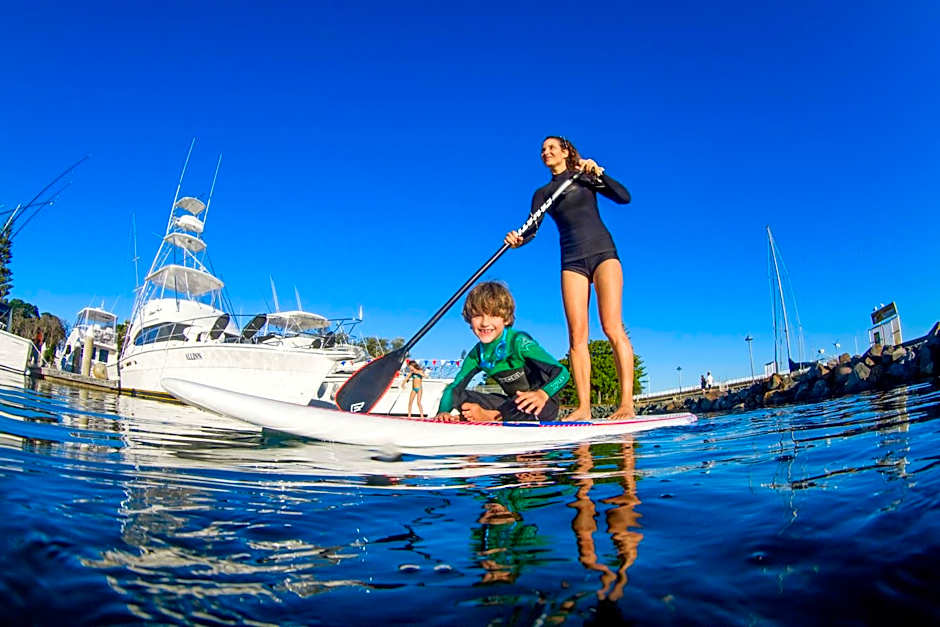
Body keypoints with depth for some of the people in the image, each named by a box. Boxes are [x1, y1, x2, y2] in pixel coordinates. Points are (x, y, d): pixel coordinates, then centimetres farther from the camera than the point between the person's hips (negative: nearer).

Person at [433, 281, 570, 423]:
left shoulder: (519, 342, -20)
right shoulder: (477, 355, -1)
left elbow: (561, 372, -28)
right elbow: (454, 388, 1)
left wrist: (542, 394, -49)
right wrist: (443, 412, -21)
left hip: (543, 406, -6)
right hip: (514, 405, 6)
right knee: (459, 397, -4)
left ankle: (492, 416, -21)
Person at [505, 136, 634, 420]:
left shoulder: (587, 176, 12)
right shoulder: (542, 193, 17)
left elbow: (624, 197, 2)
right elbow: (531, 228, 3)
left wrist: (598, 173, -10)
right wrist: (518, 238, -19)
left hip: (602, 251, -3)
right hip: (571, 260, 3)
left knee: (612, 327, -15)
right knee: (577, 334, -8)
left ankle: (627, 403, -19)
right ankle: (583, 407, -10)